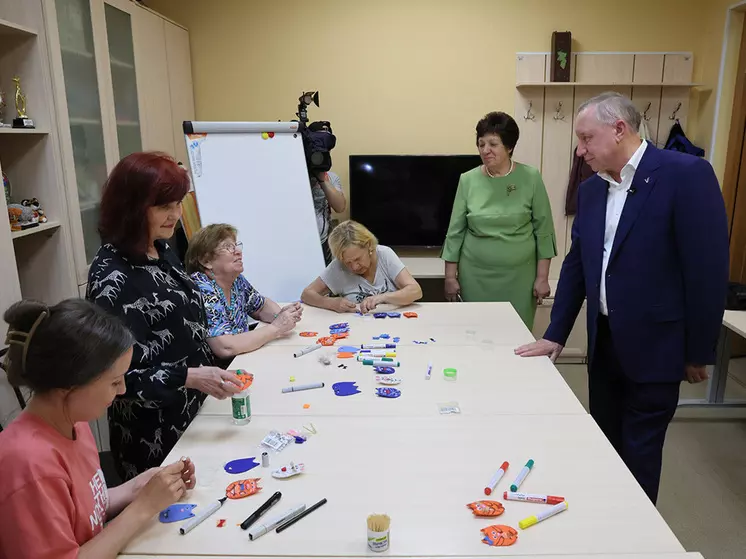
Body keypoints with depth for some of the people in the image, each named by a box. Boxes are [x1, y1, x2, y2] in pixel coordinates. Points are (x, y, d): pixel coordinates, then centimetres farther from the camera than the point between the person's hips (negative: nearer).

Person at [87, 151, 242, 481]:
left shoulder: (161, 250, 2)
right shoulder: (112, 277, -24)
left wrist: (209, 378, 17)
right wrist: (190, 377, -34)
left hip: (193, 413, 8)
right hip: (153, 435, -8)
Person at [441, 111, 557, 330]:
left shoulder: (530, 178, -3)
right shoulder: (468, 180, 0)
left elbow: (543, 231, -1)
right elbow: (455, 232, 4)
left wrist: (542, 277, -3)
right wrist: (450, 276, 2)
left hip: (518, 276, -1)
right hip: (475, 275, 1)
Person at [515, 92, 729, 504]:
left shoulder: (686, 175, -14)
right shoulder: (590, 190, 6)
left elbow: (708, 268, -14)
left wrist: (699, 352, -11)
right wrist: (556, 334, 9)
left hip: (653, 347, -6)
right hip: (604, 344, 6)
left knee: (638, 456, 8)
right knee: (604, 447, 17)